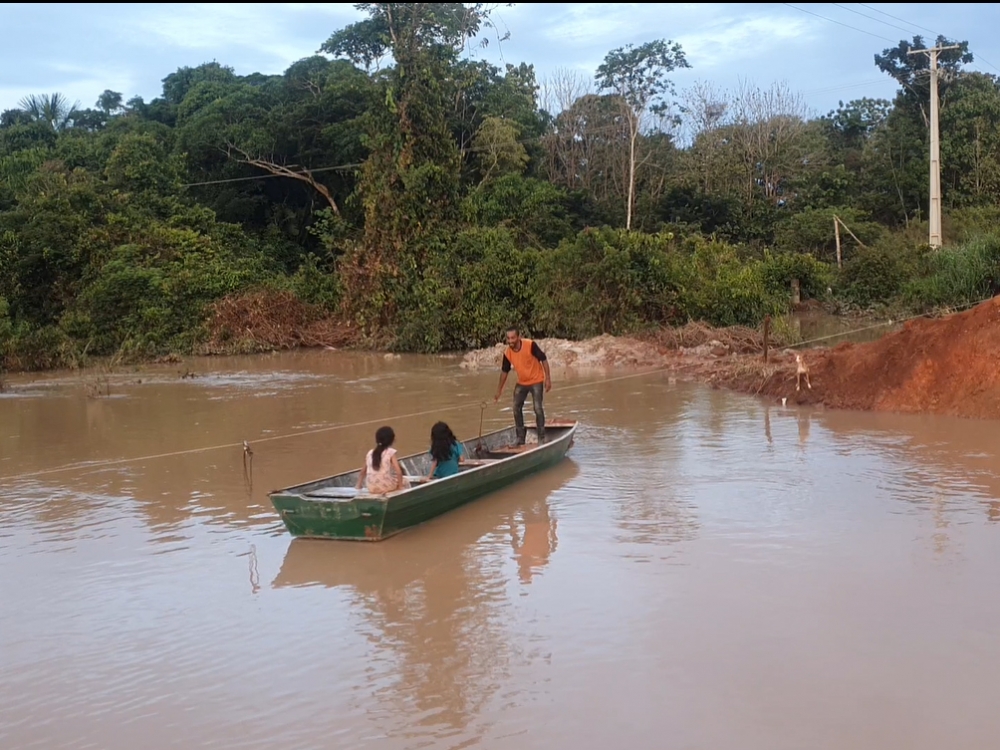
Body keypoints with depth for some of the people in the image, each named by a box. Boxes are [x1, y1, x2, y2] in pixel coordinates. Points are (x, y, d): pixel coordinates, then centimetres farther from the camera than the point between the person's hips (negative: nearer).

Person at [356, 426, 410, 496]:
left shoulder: (370, 453, 8)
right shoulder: (391, 452, -6)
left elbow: (362, 472, 15)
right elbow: (399, 472, -16)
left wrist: (359, 486, 27)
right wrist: (399, 487, -7)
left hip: (371, 489, 3)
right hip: (387, 487, -3)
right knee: (405, 481, 26)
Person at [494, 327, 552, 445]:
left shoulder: (530, 345, -24)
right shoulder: (507, 353, -10)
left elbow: (543, 359, -15)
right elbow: (504, 371, 4)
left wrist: (548, 379, -17)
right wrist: (499, 390, 10)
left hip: (536, 381, -5)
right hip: (521, 383, 5)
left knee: (537, 408, -13)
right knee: (516, 408, 5)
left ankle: (541, 437, -1)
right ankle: (521, 437, 19)